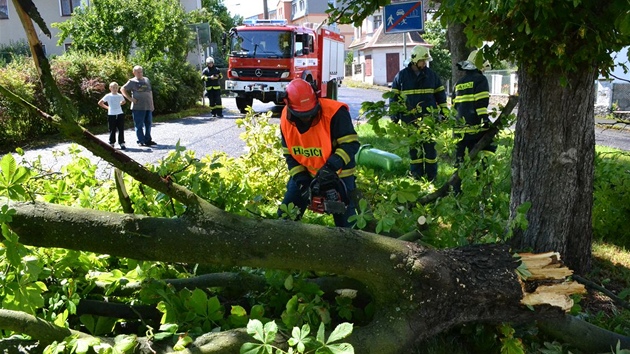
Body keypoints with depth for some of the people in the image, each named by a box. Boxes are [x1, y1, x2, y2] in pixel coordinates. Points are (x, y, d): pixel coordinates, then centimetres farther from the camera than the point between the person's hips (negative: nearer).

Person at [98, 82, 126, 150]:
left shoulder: (120, 96, 6)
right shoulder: (108, 96, -2)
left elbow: (124, 101, 27)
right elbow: (100, 103, 5)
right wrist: (107, 107, 2)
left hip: (120, 114, 2)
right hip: (111, 115, -2)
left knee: (121, 130, 0)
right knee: (112, 130, 4)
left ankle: (122, 143, 4)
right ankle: (111, 143, 14)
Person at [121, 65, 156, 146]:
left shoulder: (147, 80, 17)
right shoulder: (132, 81, 0)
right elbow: (122, 89, 1)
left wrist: (152, 104, 17)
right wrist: (130, 98, -7)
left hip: (148, 106, 6)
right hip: (138, 107, -6)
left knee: (148, 123, 11)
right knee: (139, 125, -2)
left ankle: (148, 140, 21)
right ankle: (141, 141, 3)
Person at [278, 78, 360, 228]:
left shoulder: (335, 113, -28)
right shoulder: (286, 119, -11)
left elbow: (351, 144, -26)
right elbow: (289, 155, -3)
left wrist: (331, 167, -36)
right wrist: (302, 182, -13)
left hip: (338, 175, -4)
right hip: (303, 174, 4)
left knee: (346, 222, 0)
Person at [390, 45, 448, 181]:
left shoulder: (432, 75, 7)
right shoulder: (401, 76, 1)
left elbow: (440, 94, 14)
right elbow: (394, 97, 6)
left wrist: (444, 112, 9)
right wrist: (394, 117, 2)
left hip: (429, 119, 1)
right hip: (410, 120, -1)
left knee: (430, 147, 2)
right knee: (414, 148, 6)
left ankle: (432, 176, 10)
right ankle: (417, 175, 14)